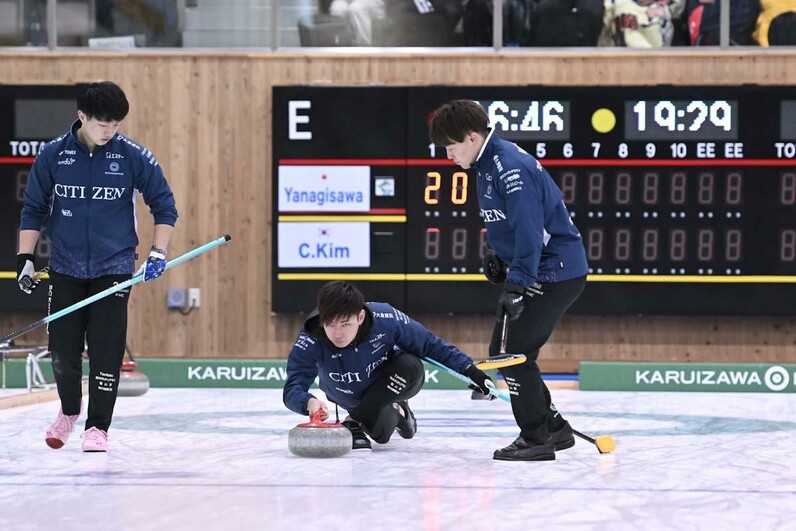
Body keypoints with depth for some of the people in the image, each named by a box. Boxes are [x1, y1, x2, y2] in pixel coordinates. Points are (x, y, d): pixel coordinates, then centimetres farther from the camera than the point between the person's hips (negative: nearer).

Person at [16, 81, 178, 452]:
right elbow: (34, 209, 6)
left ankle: (97, 427, 5)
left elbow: (164, 205, 2)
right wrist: (25, 258, 0)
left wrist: (158, 253, -7)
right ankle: (69, 409, 29)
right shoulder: (53, 156, -4)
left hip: (114, 266, -1)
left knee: (106, 350, -7)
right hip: (66, 268, 1)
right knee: (62, 351, 2)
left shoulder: (133, 157, -6)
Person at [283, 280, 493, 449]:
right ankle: (395, 412, 11)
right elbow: (292, 389, -40)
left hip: (391, 385, 1)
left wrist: (470, 370, -22)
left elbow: (431, 344, -19)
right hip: (351, 397, -1)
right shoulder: (310, 341, -34)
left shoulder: (385, 318, -34)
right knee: (380, 432, -28)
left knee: (410, 365, -32)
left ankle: (354, 421, -12)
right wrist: (309, 403, -63)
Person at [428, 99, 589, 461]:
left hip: (556, 273, -11)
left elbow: (529, 230, -29)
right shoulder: (489, 164, 11)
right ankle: (552, 427, 19)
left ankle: (537, 438, -4)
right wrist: (497, 254, 11)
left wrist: (517, 284, -32)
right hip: (541, 272, 11)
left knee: (514, 352, -11)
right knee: (502, 352, 12)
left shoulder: (511, 168, -22)